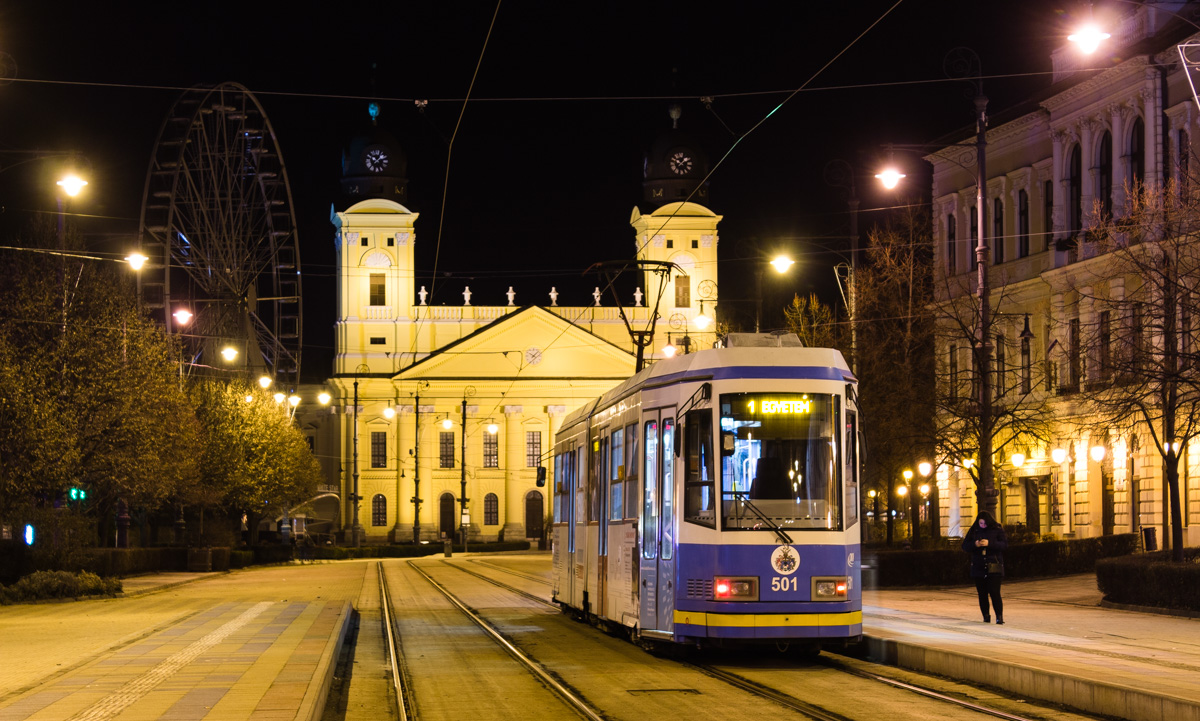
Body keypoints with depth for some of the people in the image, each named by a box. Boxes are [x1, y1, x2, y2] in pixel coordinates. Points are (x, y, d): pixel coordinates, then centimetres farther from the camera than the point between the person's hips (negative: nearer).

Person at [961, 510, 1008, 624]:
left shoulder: (997, 530, 1)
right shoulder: (973, 531, 9)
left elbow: (1004, 544, -8)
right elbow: (965, 546, 6)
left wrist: (989, 543, -21)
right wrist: (974, 544, -14)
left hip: (993, 567, -3)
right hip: (978, 567, 3)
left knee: (994, 592, -12)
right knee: (982, 593, 6)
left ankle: (999, 616, -10)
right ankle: (986, 616, 15)